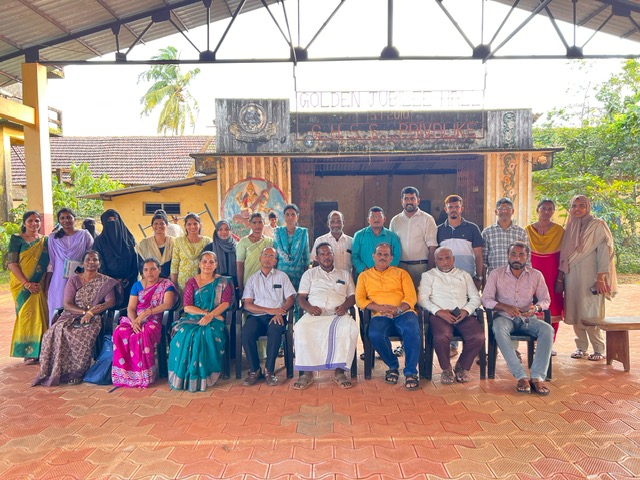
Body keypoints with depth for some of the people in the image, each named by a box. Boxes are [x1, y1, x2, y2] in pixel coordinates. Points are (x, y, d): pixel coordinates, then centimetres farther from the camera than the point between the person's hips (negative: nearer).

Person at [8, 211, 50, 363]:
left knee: (40, 315, 3)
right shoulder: (16, 239, 1)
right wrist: (26, 283, -15)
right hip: (21, 285, -2)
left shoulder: (45, 241, 10)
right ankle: (28, 352, 7)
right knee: (26, 315, -2)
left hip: (40, 286, 2)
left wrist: (45, 283, -6)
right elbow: (11, 263, -6)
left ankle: (40, 350, 12)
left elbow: (49, 264, 9)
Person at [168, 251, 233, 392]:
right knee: (185, 335, -30)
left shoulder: (223, 282, 11)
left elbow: (226, 303, -4)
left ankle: (203, 376, -20)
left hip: (214, 320, -1)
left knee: (207, 335, -33)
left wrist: (210, 315, -20)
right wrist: (205, 312, -13)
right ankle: (184, 375, -17)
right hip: (192, 318, 2)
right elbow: (187, 307, 2)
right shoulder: (192, 282, 13)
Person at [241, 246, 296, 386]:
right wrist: (269, 310, -8)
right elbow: (247, 305, 6)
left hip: (276, 316, -1)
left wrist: (279, 313, -13)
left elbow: (290, 298, 6)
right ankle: (254, 370, -15)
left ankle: (269, 370, -22)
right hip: (257, 316, 1)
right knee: (246, 332, -30)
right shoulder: (252, 279, 17)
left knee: (275, 330, -35)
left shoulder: (282, 276, 17)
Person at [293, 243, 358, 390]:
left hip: (338, 315, 0)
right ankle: (307, 372, -23)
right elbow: (301, 297, 12)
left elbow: (352, 296, 17)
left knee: (351, 328, -34)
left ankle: (339, 371, -25)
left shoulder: (345, 274, 24)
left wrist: (344, 306, -6)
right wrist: (308, 307, -11)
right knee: (301, 328, -34)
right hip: (314, 314, 0)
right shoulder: (310, 274, 20)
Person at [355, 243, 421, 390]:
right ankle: (393, 366, -4)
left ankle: (411, 372, -17)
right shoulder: (364, 276, 18)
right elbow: (360, 300, 6)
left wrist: (398, 309, -14)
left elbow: (411, 297, 7)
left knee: (412, 330, -34)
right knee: (375, 334, -33)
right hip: (380, 316, 0)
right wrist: (380, 308, -10)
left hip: (403, 313, 0)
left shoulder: (401, 273, 18)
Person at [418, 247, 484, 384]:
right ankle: (446, 369, -6)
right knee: (442, 336, -35)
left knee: (478, 336, -27)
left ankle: (462, 367, -1)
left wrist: (466, 310, -4)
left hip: (463, 315, 3)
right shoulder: (428, 275, 16)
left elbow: (475, 298, 17)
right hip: (440, 315, -3)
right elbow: (422, 298, 2)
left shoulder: (464, 275, 25)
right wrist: (439, 311, -13)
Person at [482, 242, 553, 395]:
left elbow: (546, 299, 8)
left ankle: (537, 377, -28)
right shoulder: (496, 274, 1)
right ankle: (521, 376, -35)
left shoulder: (536, 275, 6)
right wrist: (505, 307, -22)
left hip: (528, 318, 2)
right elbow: (486, 299, -4)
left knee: (547, 329, -28)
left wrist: (536, 307, -17)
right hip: (504, 317, -2)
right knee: (499, 329, -36)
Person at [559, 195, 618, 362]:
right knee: (574, 314, 6)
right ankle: (581, 348, 16)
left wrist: (600, 278, -14)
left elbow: (604, 252, -8)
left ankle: (598, 349, 8)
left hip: (589, 278, -5)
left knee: (590, 315, -6)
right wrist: (560, 278, 11)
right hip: (571, 278, 5)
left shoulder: (597, 225, -3)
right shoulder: (569, 228, 13)